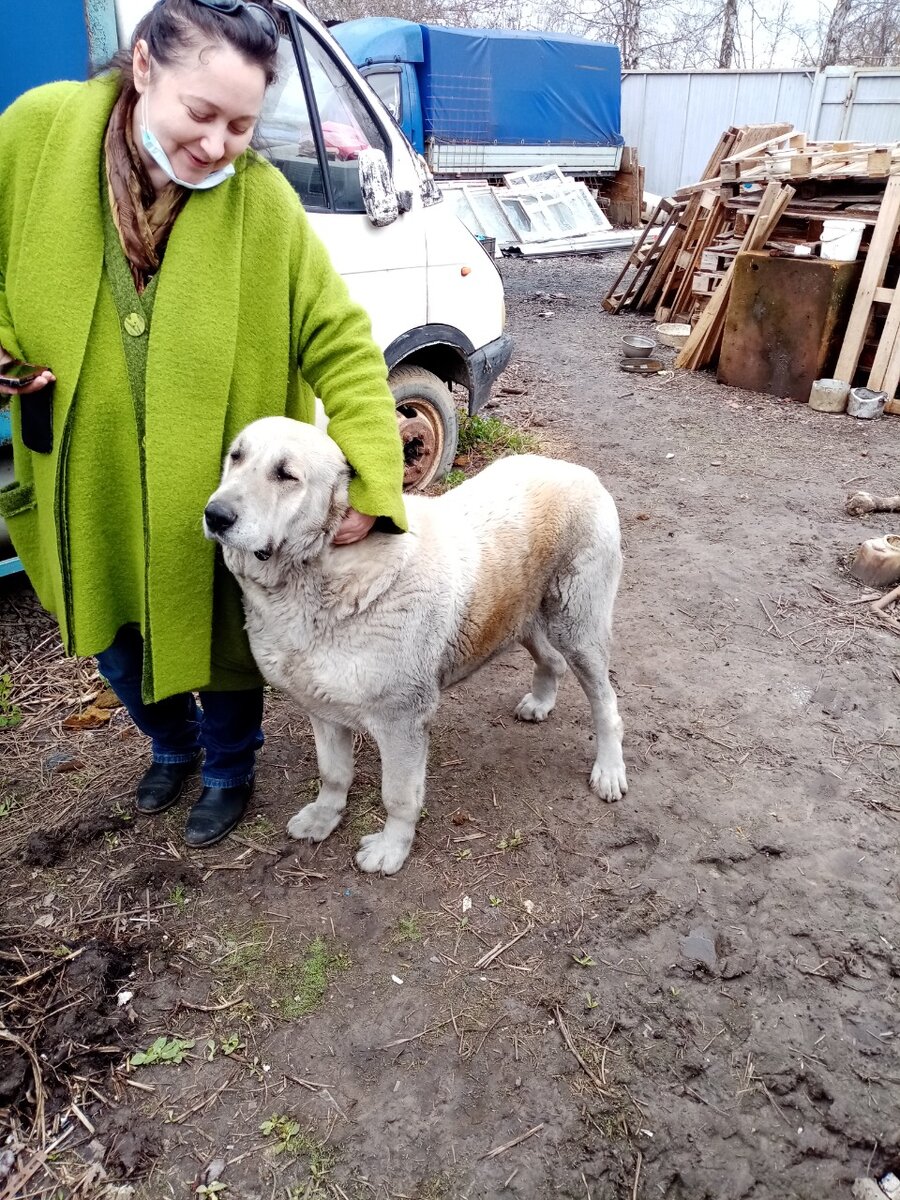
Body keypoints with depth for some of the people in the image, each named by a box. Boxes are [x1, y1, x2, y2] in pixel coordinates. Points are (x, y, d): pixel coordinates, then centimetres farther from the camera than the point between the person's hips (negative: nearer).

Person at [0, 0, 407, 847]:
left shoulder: (263, 201, -18)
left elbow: (342, 345, -17)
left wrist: (372, 478, -26)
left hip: (210, 492, -3)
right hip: (86, 482, 4)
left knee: (219, 639, 15)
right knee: (115, 642, 22)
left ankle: (229, 772, 45)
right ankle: (172, 747, 53)